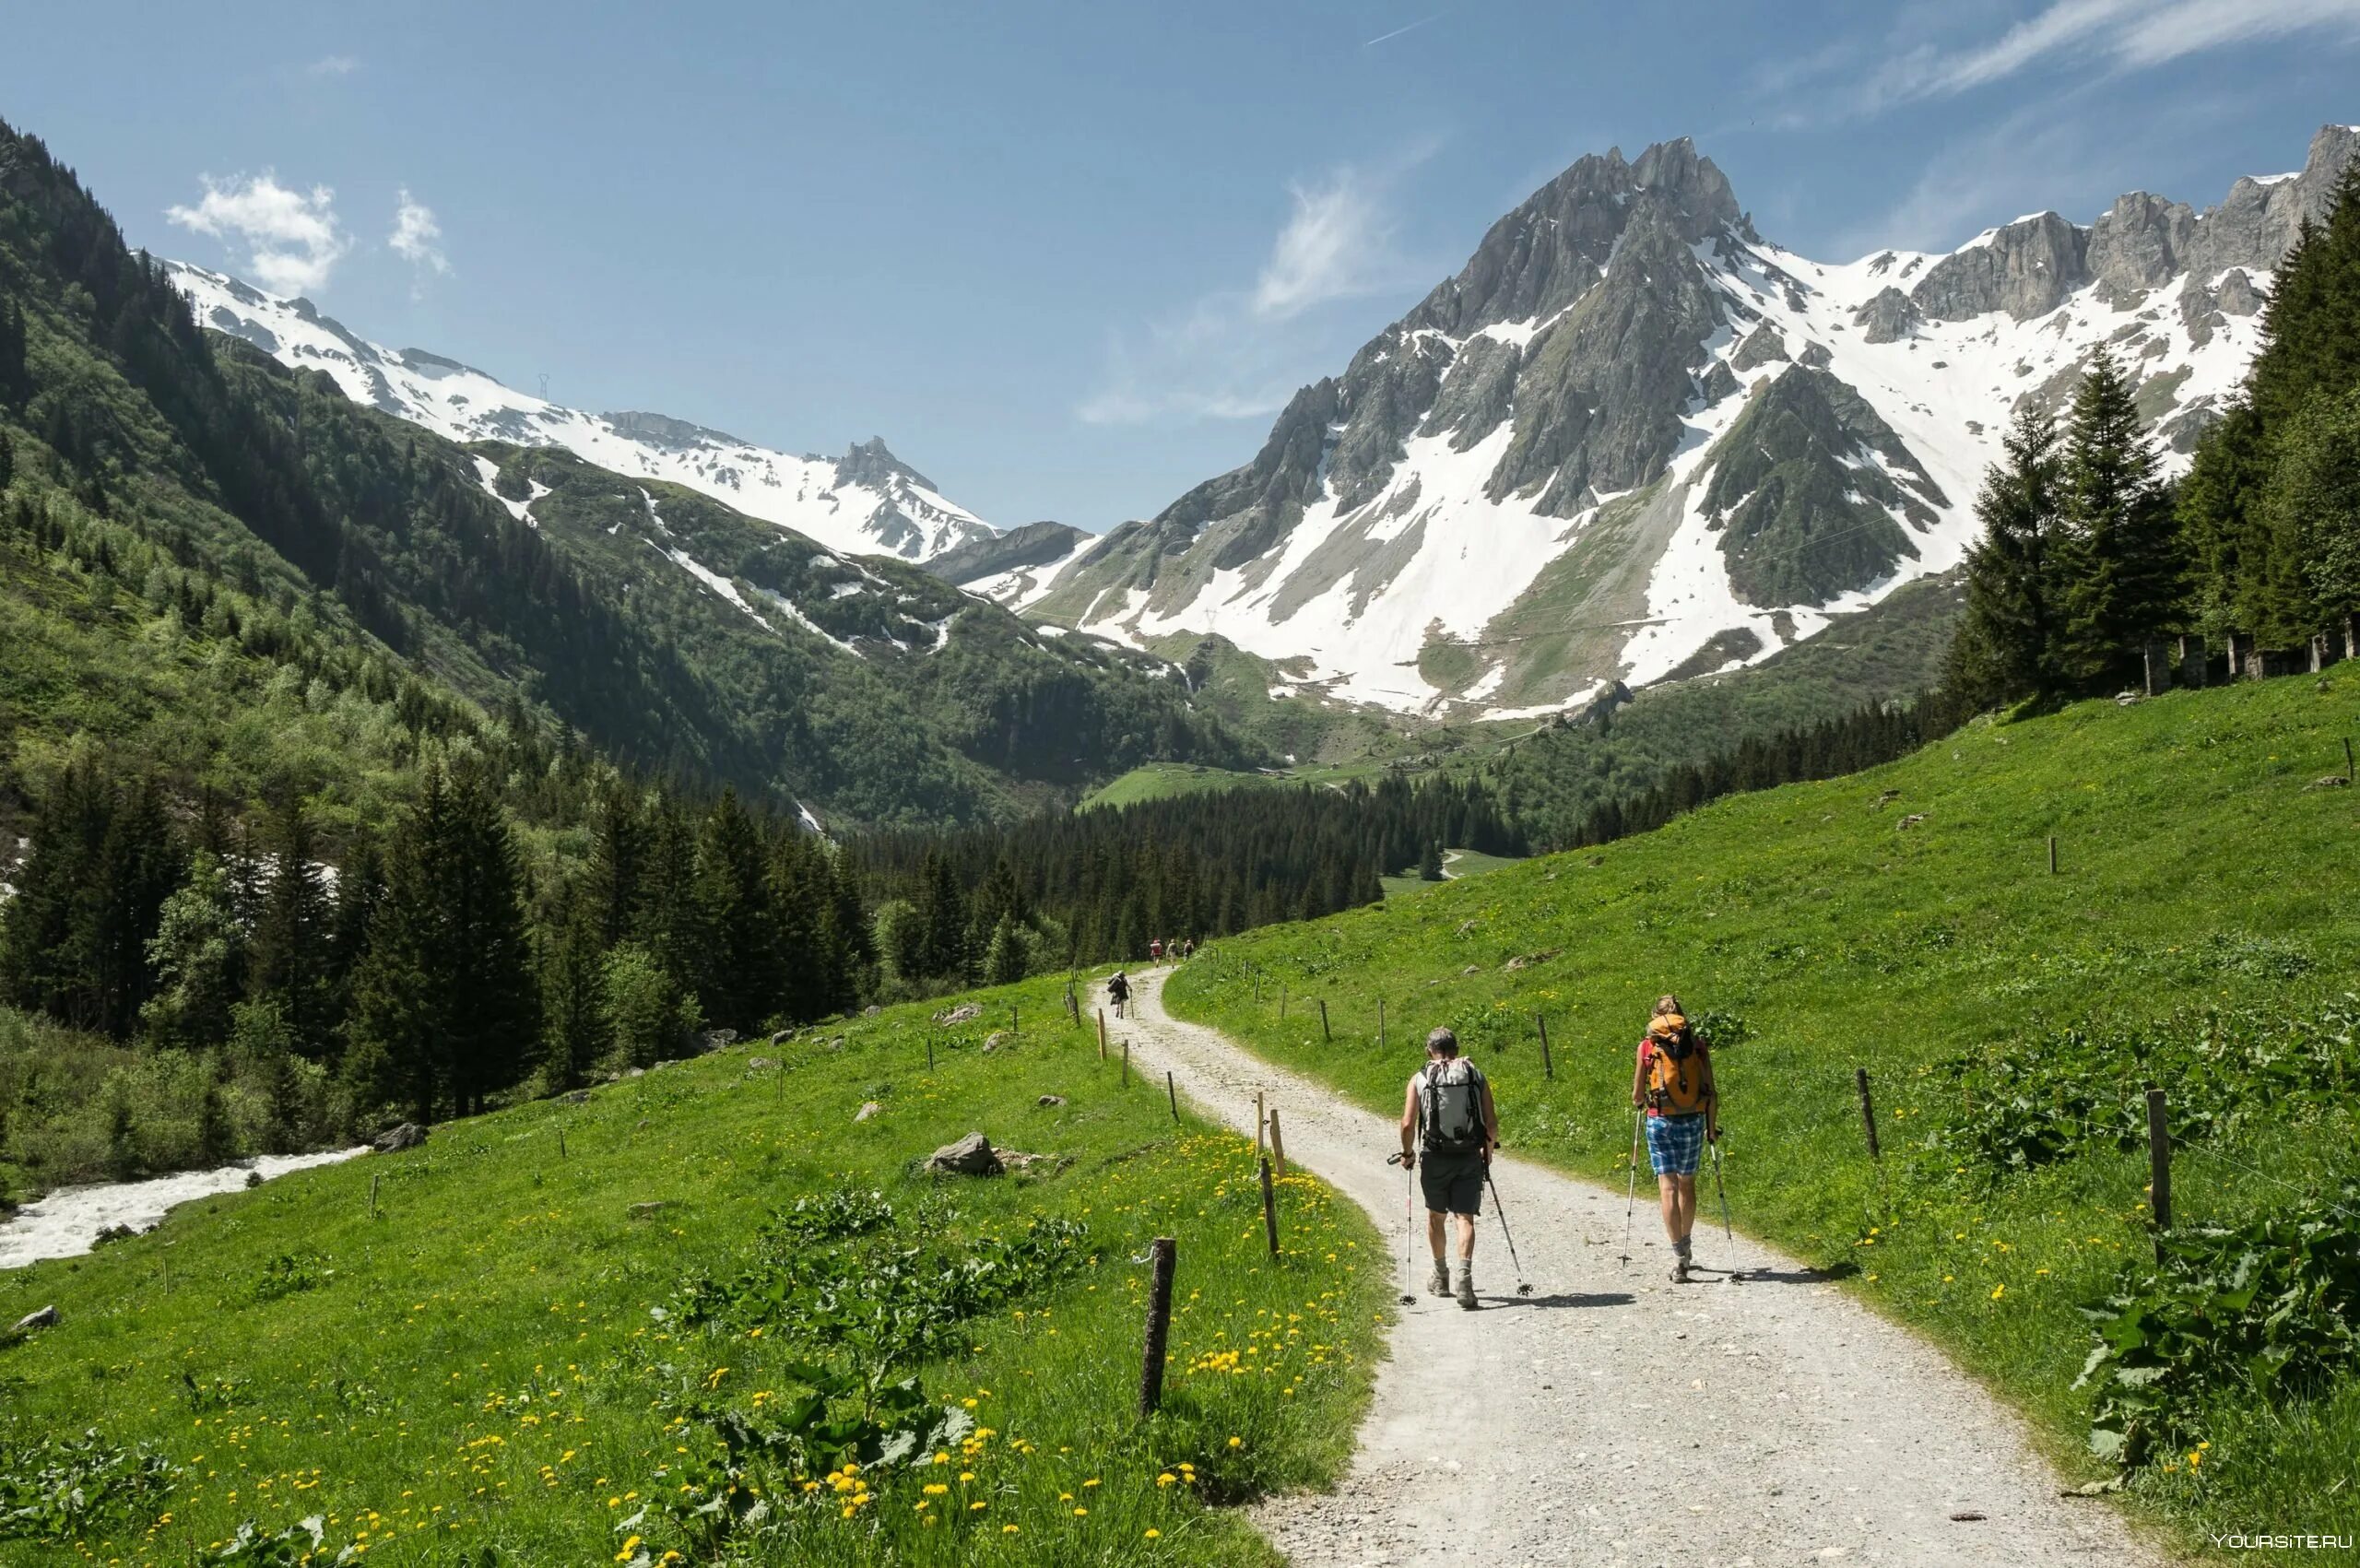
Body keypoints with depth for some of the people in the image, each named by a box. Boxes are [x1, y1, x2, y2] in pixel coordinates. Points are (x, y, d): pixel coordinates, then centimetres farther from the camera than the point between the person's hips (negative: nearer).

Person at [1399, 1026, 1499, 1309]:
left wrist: (1408, 1153, 8)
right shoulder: (1476, 1076, 4)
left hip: (1434, 1158, 0)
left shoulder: (1419, 1079, -1)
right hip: (1470, 1157, 0)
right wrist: (1489, 1149, 17)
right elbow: (1492, 1123, 0)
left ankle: (1441, 1277, 30)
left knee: (1436, 1216, 18)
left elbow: (1408, 1124, -8)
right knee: (1465, 1218, 1)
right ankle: (1464, 1276, -17)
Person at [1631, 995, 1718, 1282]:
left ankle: (1679, 1255, -11)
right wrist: (1712, 1128, 11)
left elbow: (1637, 1094, 3)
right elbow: (1711, 1092, 2)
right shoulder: (1697, 1045, 3)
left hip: (1660, 1121, -2)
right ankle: (1684, 1246, 34)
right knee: (1687, 1184, 19)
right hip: (1693, 1121, 2)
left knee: (1668, 1187, -2)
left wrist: (1640, 1102, 26)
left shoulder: (1647, 1046, 0)